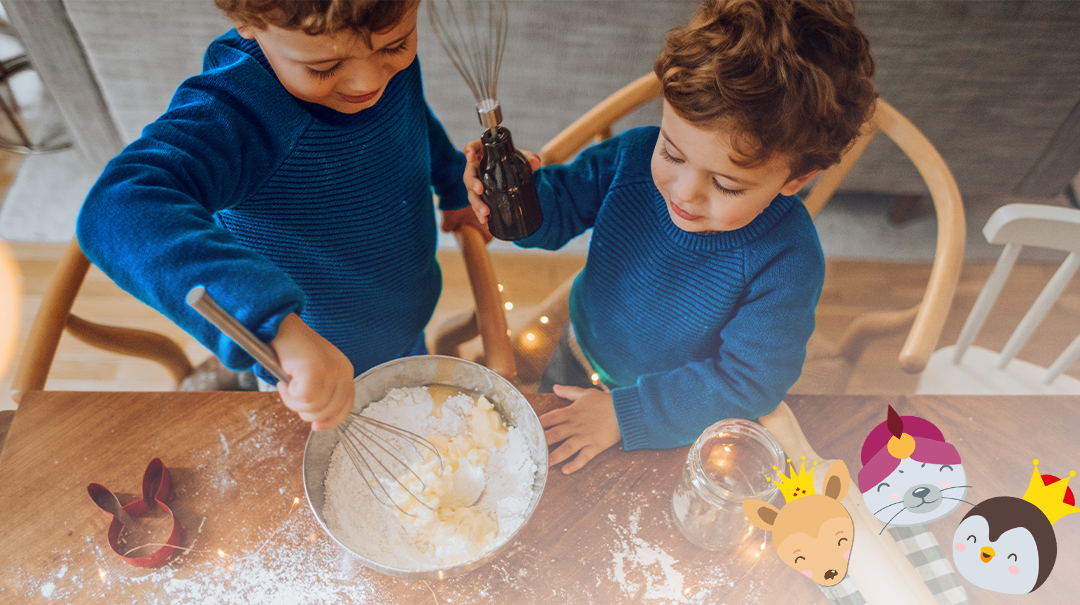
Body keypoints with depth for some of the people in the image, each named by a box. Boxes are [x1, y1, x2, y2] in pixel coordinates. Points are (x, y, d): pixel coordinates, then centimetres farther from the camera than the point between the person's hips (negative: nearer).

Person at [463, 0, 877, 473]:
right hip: (581, 362, 4)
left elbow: (748, 382, -28)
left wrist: (625, 413, -29)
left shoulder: (786, 264, -36)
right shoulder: (634, 157, -27)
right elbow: (561, 207, -11)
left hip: (678, 425, -3)